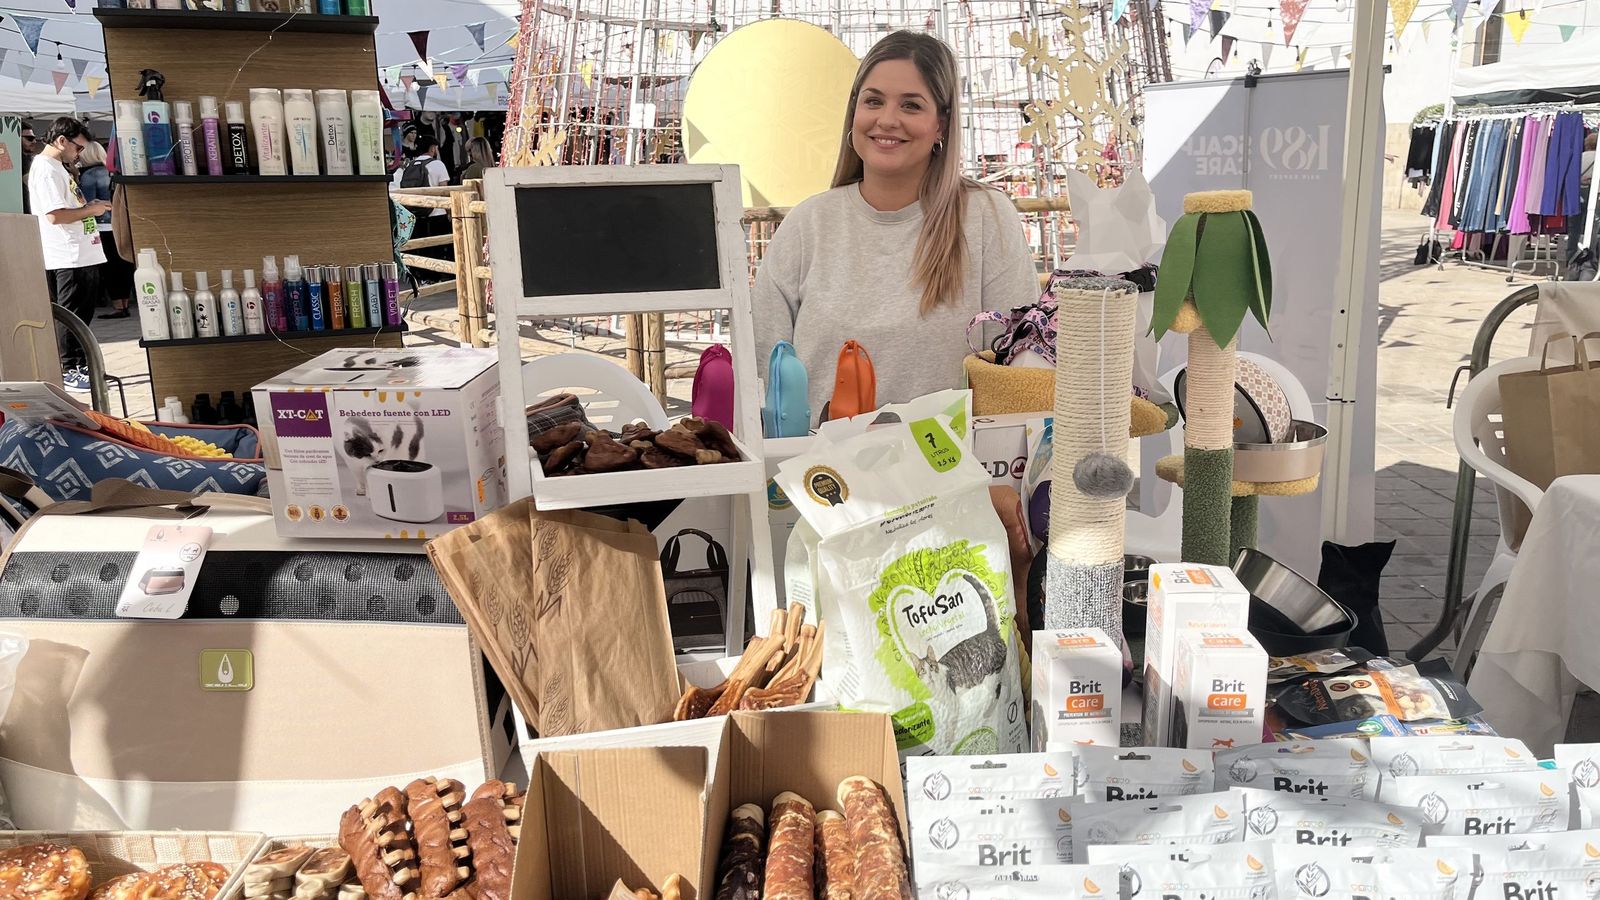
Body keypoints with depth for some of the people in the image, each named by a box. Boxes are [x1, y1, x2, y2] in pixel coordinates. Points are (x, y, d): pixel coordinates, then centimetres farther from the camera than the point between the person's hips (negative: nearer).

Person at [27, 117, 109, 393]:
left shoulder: (58, 168, 19)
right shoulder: (45, 170, -12)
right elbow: (54, 215, -21)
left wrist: (90, 206, 11)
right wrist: (90, 209, -11)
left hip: (84, 256, 10)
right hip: (69, 259, -10)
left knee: (83, 316, 15)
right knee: (72, 317, -3)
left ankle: (82, 367, 22)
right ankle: (68, 372, 4)